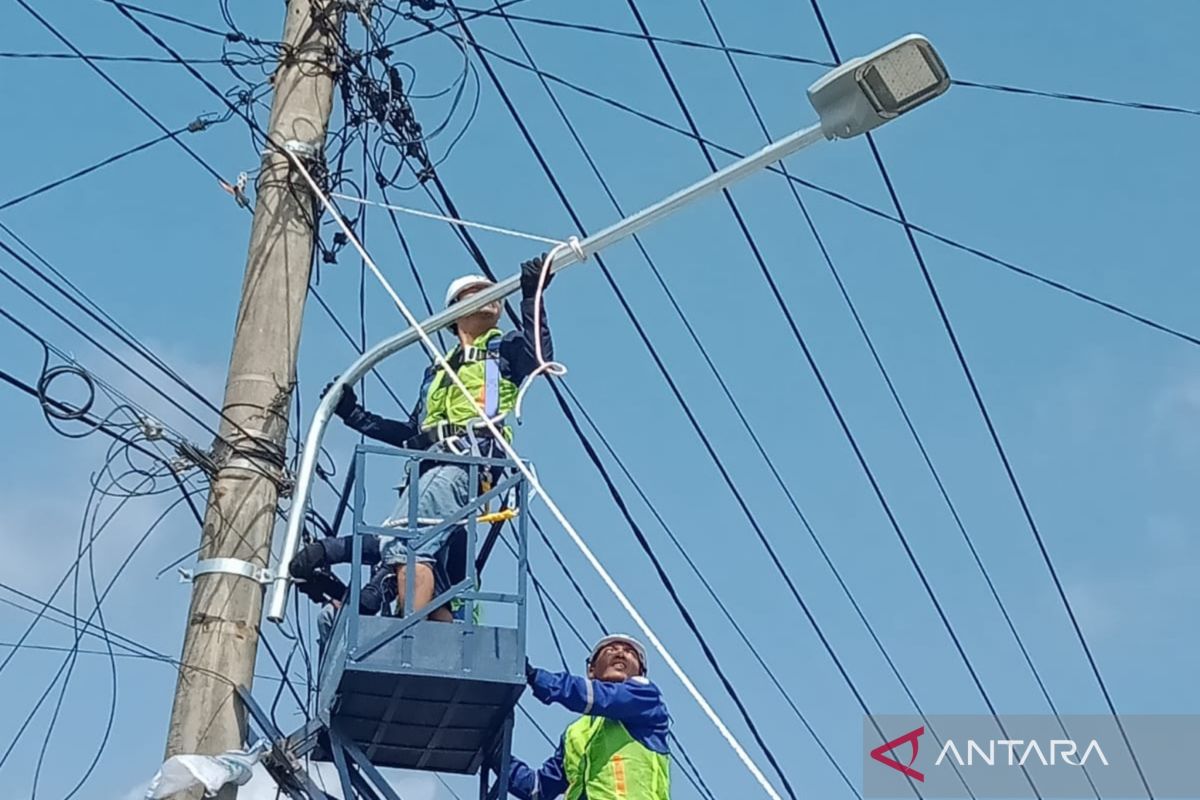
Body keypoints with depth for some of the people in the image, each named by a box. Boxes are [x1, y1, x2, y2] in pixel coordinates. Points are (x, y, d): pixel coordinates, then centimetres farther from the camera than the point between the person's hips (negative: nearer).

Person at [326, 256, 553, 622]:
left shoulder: (505, 349, 20)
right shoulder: (438, 371, 37)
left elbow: (539, 357, -4)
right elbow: (414, 434, 32)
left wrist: (531, 298, -11)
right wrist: (354, 415, 31)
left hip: (469, 459, -7)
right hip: (432, 465, 7)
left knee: (403, 544, -28)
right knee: (433, 590, -7)